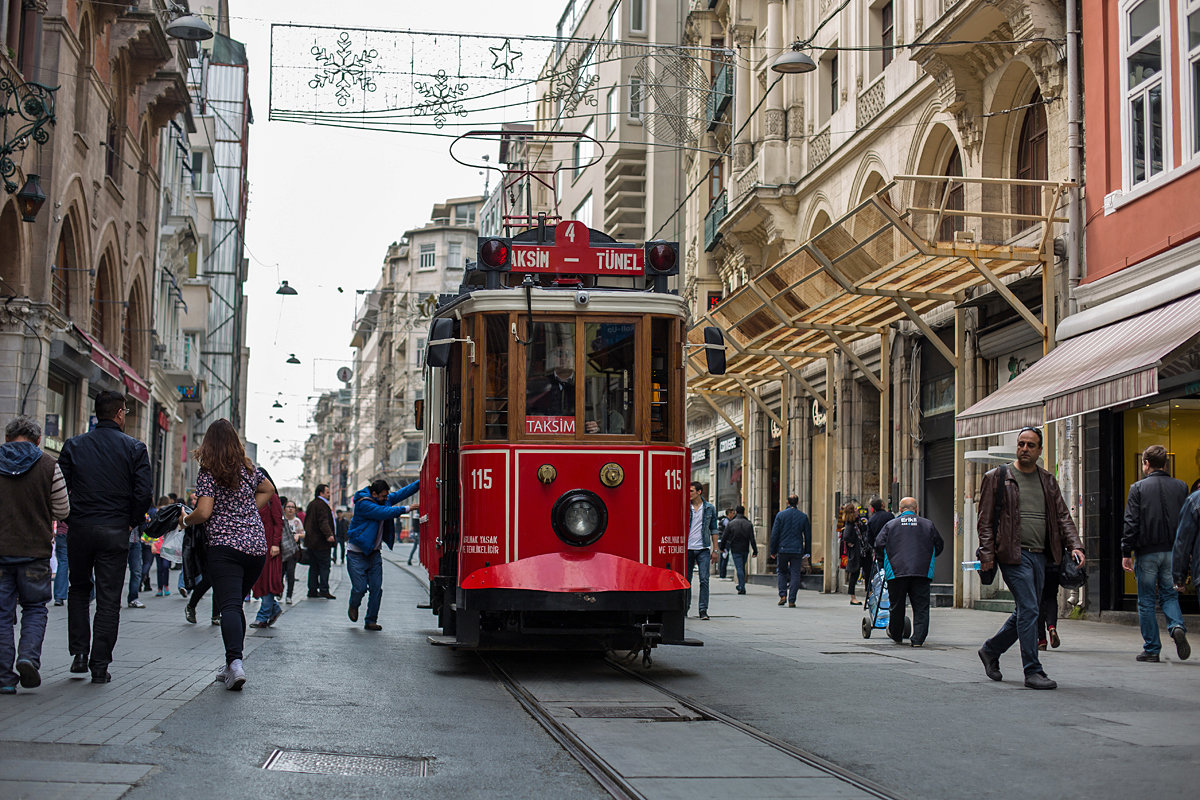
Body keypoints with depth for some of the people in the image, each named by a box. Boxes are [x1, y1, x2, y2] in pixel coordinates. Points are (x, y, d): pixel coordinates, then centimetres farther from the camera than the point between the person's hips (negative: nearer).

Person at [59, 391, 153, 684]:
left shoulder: (74, 445, 2)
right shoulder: (134, 448, -3)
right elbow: (144, 493, -8)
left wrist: (68, 519, 11)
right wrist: (131, 522, 6)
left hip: (79, 528, 2)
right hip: (115, 532, -2)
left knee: (78, 590, 21)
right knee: (109, 599, 4)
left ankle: (80, 652, 11)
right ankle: (99, 665, 3)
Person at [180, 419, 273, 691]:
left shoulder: (208, 474, -5)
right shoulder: (249, 469, 11)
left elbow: (203, 512, -12)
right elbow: (269, 490, 29)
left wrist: (185, 520, 7)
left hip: (225, 547, -5)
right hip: (257, 546, 5)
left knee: (229, 605, -12)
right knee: (235, 603, 16)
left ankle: (235, 661, -31)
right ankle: (232, 667, 17)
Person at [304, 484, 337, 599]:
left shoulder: (311, 504, 17)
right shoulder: (322, 504, -13)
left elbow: (306, 522, 25)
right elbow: (323, 521, -26)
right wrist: (329, 535, -35)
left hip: (311, 542, 9)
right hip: (321, 542, -9)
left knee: (314, 567, 12)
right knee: (324, 566, -6)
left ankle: (312, 590, 14)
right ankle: (323, 590, -10)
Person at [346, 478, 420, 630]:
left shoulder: (385, 500, 5)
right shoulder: (363, 504, -19)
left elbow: (401, 493, 8)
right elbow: (384, 513, -30)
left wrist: (421, 483, -4)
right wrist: (406, 509, -29)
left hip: (374, 553, 7)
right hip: (357, 554, -7)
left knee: (376, 589, 0)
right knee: (360, 588, -6)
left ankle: (371, 621, 9)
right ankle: (353, 606, 27)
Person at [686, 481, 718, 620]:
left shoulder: (709, 508, 6)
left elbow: (713, 529, 9)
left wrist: (715, 549, 4)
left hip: (703, 549, -1)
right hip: (687, 548, 1)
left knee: (704, 580, -8)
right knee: (686, 579, 6)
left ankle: (703, 610, -6)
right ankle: (686, 606, 20)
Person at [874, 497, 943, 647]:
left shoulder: (891, 525, 8)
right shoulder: (928, 525, 12)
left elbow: (879, 545, 2)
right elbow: (939, 546, 19)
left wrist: (884, 563, 18)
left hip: (896, 572, 0)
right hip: (922, 572, 0)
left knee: (897, 606, 12)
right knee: (921, 607, 3)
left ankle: (896, 636, 27)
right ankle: (918, 639, -4)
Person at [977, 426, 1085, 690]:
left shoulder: (1048, 481, 16)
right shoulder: (997, 477, 2)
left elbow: (1063, 517, 13)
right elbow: (985, 519, 0)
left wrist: (1075, 545, -3)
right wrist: (987, 554, -9)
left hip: (1040, 555, 6)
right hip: (1013, 554, -6)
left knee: (1026, 612, 10)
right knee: (1029, 609, -12)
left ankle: (991, 650, 31)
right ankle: (1033, 671, -7)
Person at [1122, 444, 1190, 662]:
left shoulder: (1138, 488, -5)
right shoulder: (1181, 487, 6)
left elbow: (1131, 523, -8)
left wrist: (1126, 552, -4)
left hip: (1147, 552, -3)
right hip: (1173, 552, 3)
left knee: (1146, 601, 5)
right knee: (1169, 594, 15)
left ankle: (1151, 649, 7)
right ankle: (1177, 626, -13)